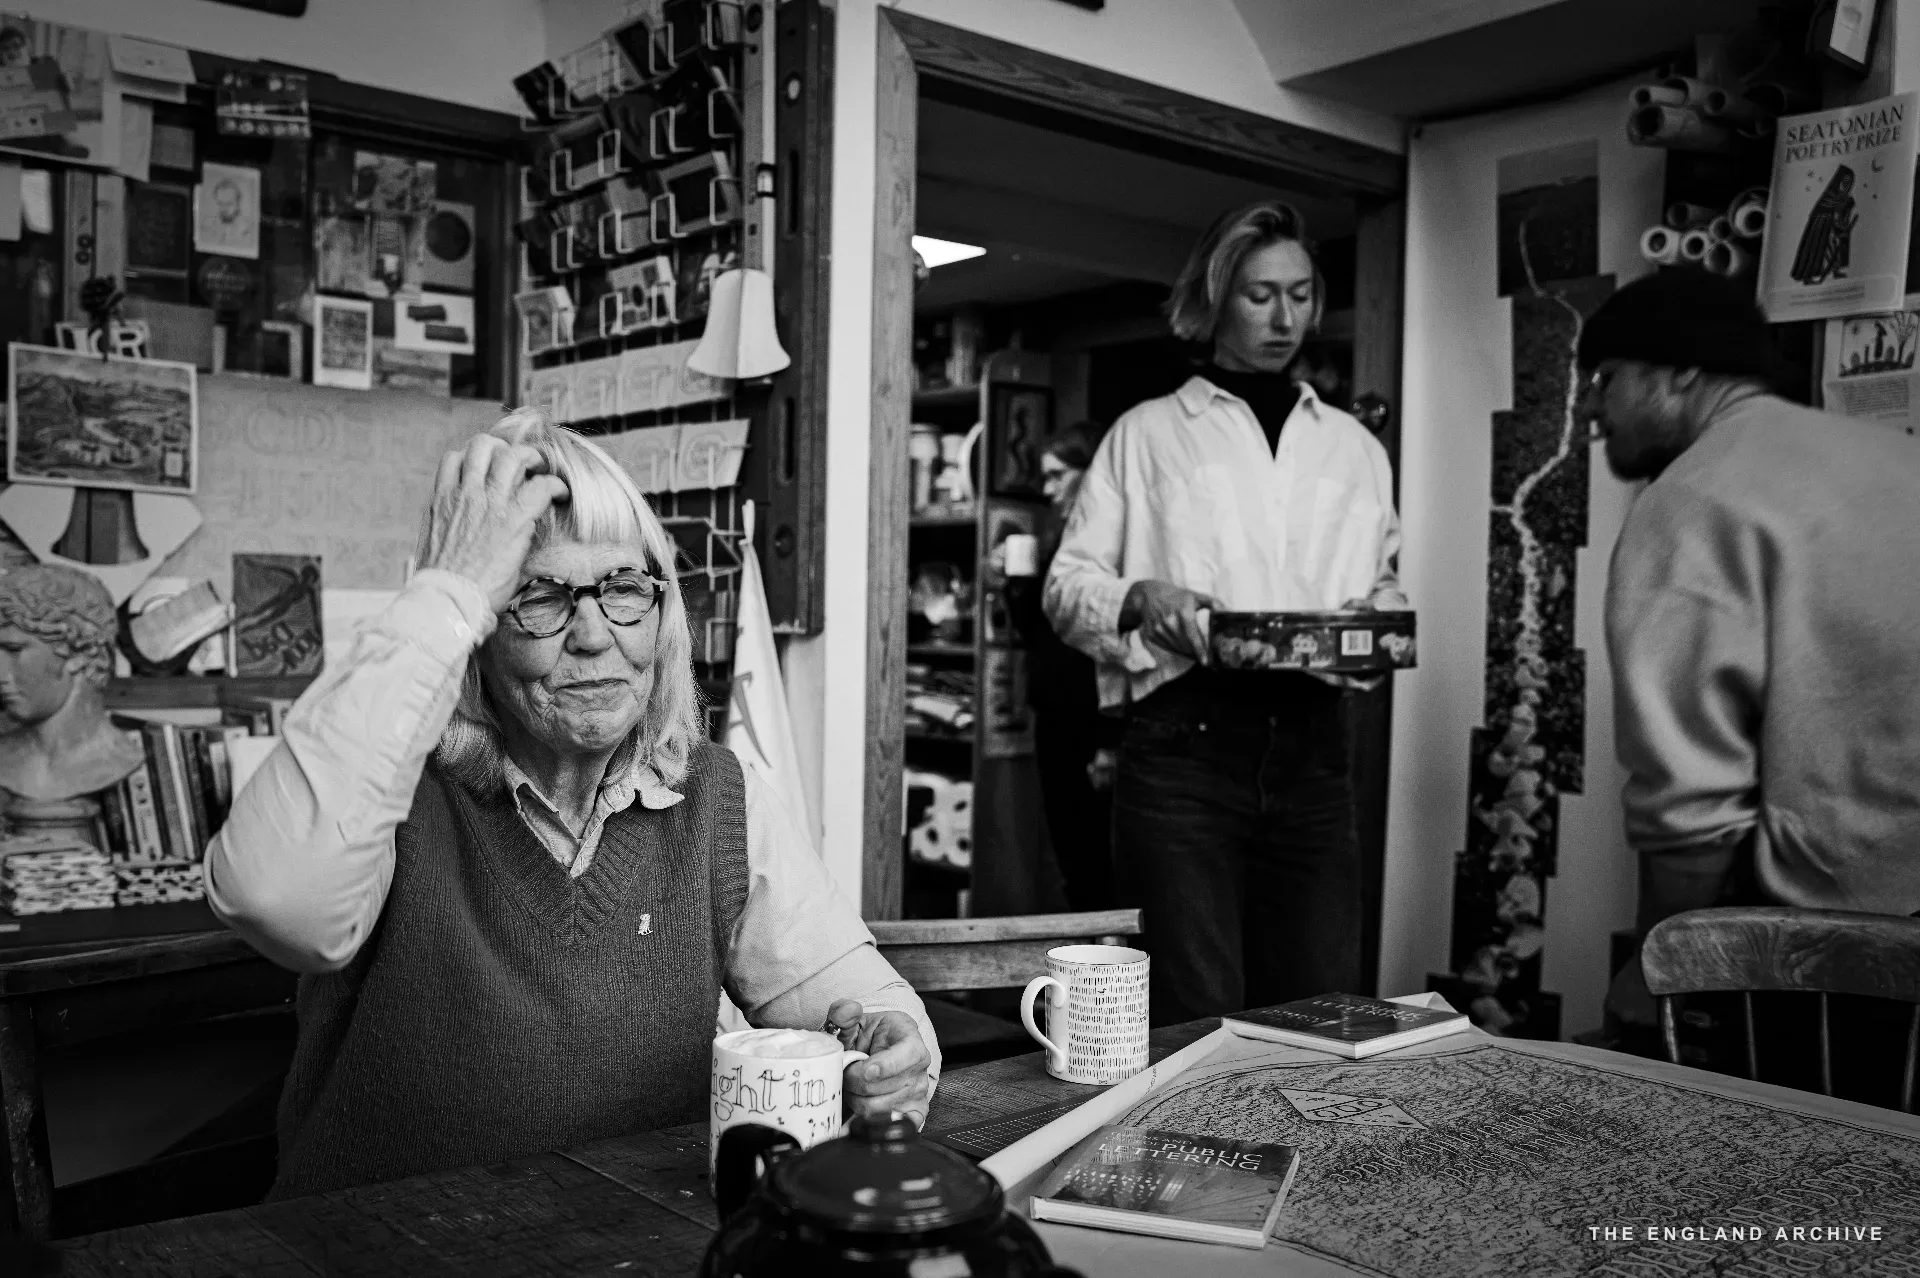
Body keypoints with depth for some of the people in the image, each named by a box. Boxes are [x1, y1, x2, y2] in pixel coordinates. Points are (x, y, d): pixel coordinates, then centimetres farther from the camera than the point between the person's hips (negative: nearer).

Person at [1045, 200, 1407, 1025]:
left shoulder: (1354, 448, 21)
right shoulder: (1149, 433, 10)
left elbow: (1384, 587, 25)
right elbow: (1067, 585, 6)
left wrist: (1374, 617, 1)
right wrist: (1141, 599, -15)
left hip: (1311, 748, 4)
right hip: (1184, 746, -3)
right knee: (1200, 1019, -7)